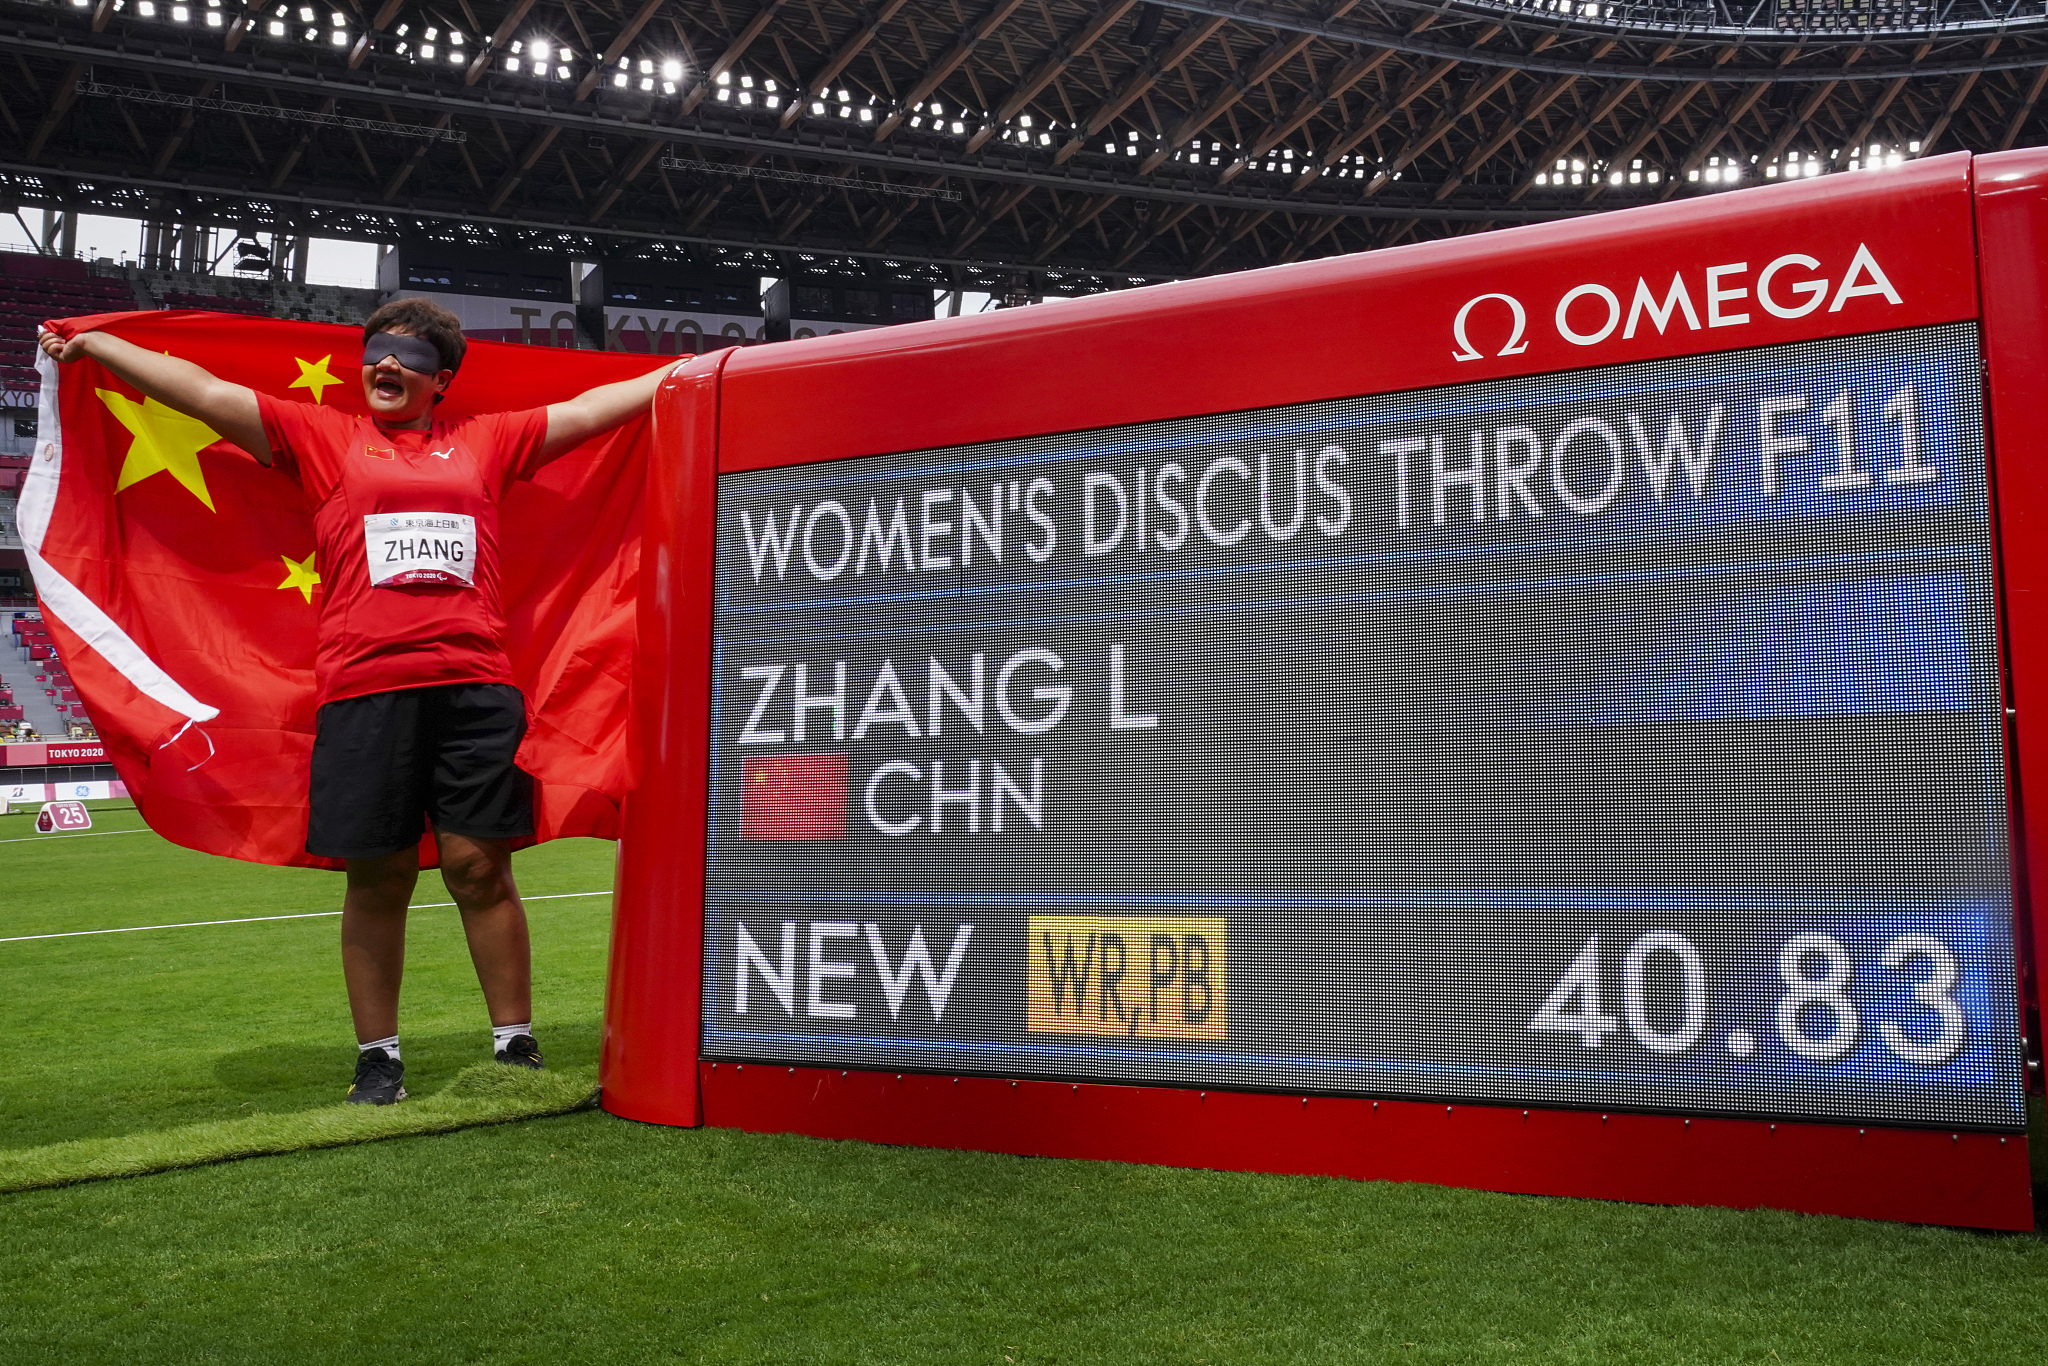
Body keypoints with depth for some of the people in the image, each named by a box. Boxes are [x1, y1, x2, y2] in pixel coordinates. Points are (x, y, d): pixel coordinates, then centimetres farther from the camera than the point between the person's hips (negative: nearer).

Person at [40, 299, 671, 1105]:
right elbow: (204, 393, 13)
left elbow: (592, 408, 20)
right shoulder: (323, 438, 15)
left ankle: (515, 1046, 11)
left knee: (480, 867, 1)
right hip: (364, 689, 0)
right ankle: (378, 1058, 17)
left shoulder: (484, 442, 17)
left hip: (475, 684, 0)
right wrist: (92, 343, 11)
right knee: (377, 879, 4)